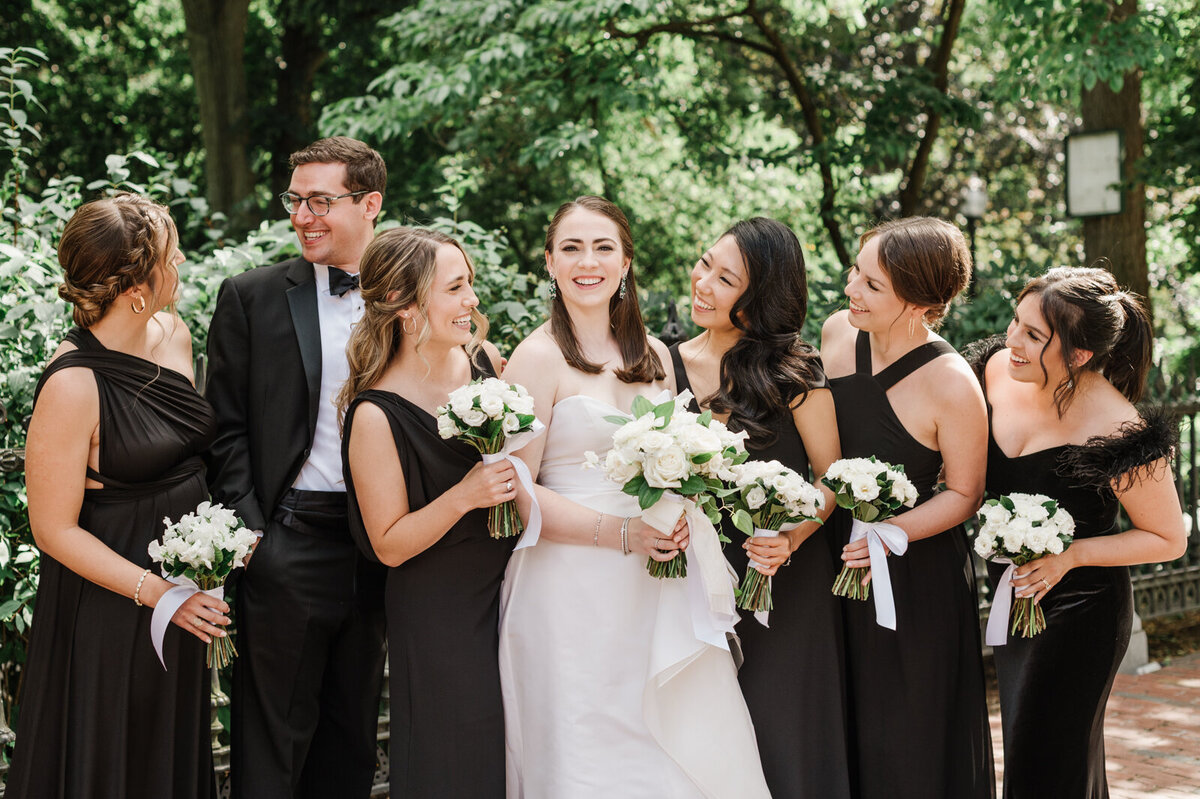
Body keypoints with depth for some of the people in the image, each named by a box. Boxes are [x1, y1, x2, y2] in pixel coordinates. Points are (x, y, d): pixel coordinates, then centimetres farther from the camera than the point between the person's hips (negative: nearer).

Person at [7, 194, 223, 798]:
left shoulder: (174, 334, -1)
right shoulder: (73, 384, -24)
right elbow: (54, 529, -18)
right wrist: (155, 591, -22)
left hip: (185, 592, 7)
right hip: (109, 606, -7)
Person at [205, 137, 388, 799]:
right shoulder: (251, 296, -1)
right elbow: (227, 430, -2)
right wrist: (248, 538, -10)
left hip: (379, 548, 3)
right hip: (288, 543, -2)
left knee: (353, 735, 15)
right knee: (273, 735, 5)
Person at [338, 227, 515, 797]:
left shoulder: (485, 360, -3)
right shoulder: (376, 415, -20)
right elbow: (390, 545, -14)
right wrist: (465, 497, -25)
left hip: (507, 585, 6)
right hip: (435, 616, -6)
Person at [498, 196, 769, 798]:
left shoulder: (652, 354, 11)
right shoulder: (539, 357, -7)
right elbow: (517, 494, -12)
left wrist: (677, 520, 2)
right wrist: (622, 533, -18)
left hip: (657, 588, 6)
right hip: (572, 593, -5)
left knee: (697, 750, 6)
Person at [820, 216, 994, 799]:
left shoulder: (952, 387, -23)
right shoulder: (837, 333, -6)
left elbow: (964, 494, -12)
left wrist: (893, 531, -27)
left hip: (916, 581, -5)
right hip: (835, 559, 6)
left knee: (907, 752, 7)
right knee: (841, 735, 18)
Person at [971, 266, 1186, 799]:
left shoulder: (1119, 436, -28)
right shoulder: (997, 370, -11)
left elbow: (1169, 539, -14)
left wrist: (1069, 555, -25)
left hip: (1078, 612, -7)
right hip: (1012, 598, 7)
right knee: (1022, 741, 23)